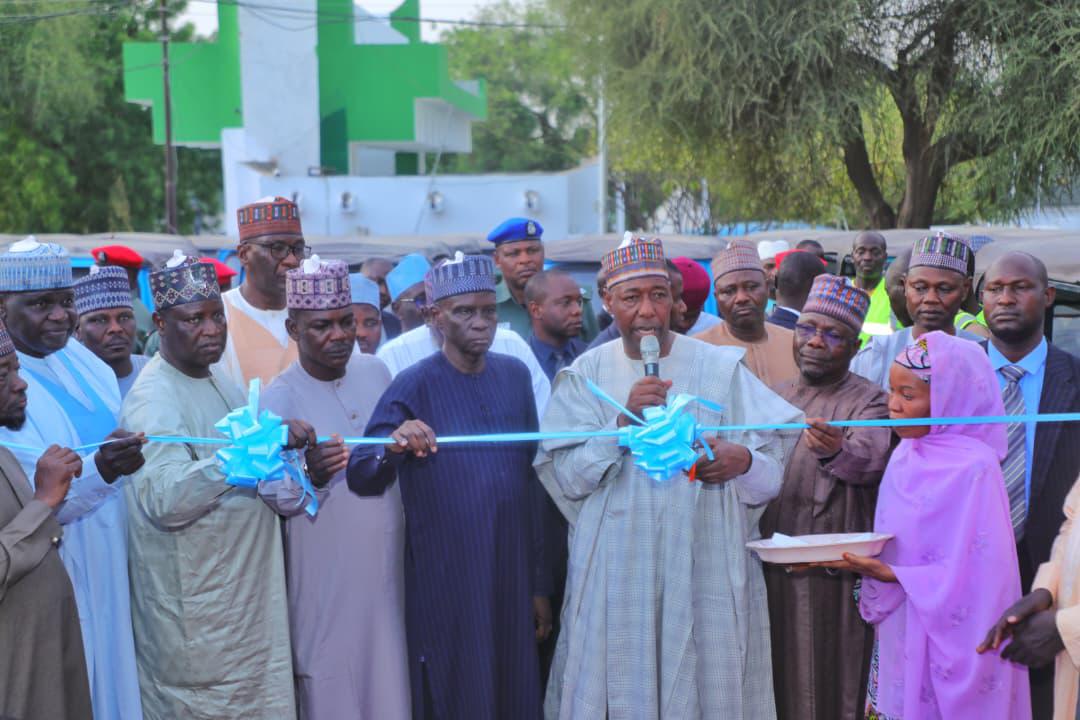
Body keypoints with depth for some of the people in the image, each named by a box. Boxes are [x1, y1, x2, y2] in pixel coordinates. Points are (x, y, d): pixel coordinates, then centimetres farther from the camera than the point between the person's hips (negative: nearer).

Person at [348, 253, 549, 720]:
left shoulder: (515, 375, 6)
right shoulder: (413, 387, -7)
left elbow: (529, 480, 10)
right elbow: (360, 478, -15)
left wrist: (538, 582, 11)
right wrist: (393, 446, -37)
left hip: (511, 579, 4)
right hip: (445, 587, -4)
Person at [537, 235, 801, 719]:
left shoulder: (720, 368, 1)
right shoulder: (586, 374, 3)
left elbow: (776, 458, 2)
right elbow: (564, 476, -5)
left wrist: (744, 459, -20)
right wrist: (623, 422, -18)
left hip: (705, 566, 0)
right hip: (618, 571, 0)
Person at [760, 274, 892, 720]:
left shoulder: (868, 402, -5)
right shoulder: (777, 397, 12)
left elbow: (872, 459, -26)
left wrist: (836, 452, -47)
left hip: (833, 580, -5)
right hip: (770, 573, 5)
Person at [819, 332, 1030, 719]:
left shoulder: (973, 468, -16)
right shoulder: (905, 456, 6)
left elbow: (973, 573, -18)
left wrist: (892, 575, -23)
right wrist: (861, 562, -5)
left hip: (947, 640, -6)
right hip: (898, 637, 7)